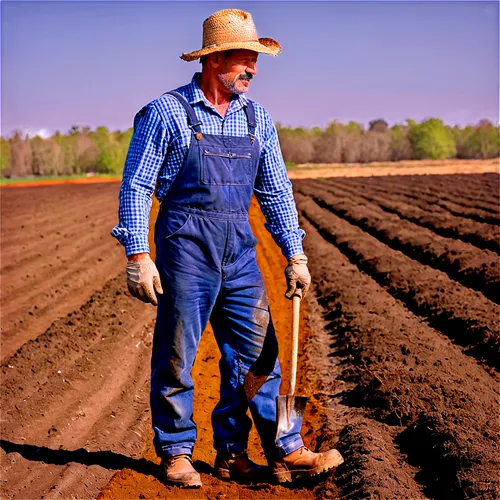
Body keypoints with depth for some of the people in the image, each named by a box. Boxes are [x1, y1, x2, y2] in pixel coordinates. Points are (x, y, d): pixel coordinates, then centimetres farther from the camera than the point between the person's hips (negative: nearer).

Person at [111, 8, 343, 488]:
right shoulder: (166, 112, -4)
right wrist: (138, 255, -12)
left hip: (240, 250, 5)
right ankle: (176, 453, 20)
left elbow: (276, 191, 14)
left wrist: (295, 255, 8)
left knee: (256, 354, 4)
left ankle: (232, 453, 14)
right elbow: (135, 187, -5)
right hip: (185, 246, -5)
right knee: (176, 358, 4)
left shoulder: (257, 119, 11)